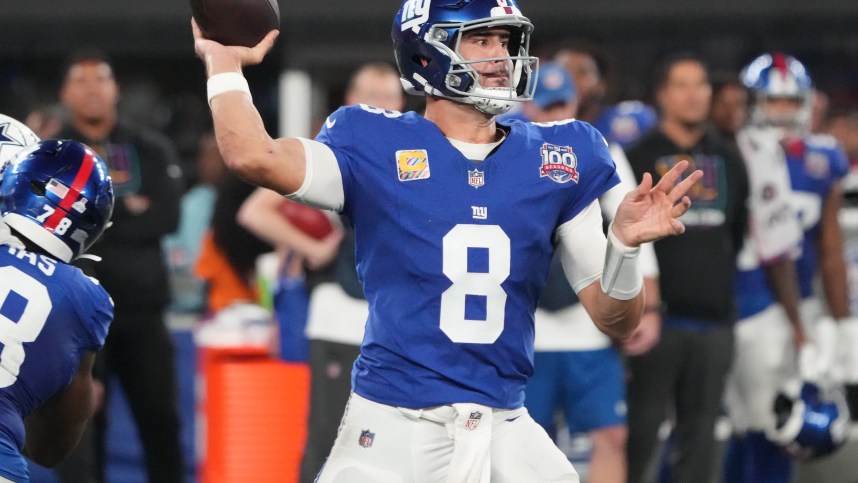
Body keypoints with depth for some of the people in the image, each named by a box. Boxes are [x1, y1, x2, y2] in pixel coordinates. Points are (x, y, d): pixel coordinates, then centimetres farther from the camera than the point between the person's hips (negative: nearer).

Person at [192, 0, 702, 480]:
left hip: (506, 433, 3)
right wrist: (223, 61, -4)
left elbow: (617, 320, 8)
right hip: (392, 430, -3)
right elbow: (255, 157, -19)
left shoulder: (558, 159, 8)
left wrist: (624, 245, -11)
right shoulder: (377, 146, 0)